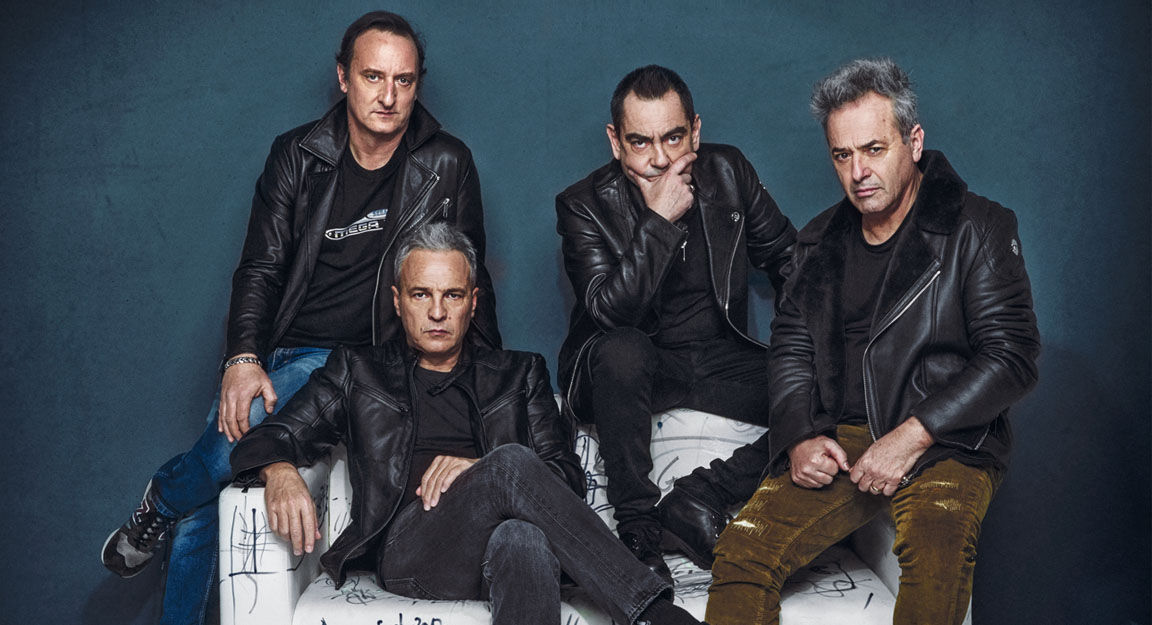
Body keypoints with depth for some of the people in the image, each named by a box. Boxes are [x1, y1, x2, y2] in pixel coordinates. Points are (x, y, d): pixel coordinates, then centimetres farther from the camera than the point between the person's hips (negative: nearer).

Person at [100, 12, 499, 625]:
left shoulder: (446, 166, -1)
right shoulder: (298, 155, 2)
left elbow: (468, 281, 5)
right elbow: (261, 267, -2)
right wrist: (243, 359, -17)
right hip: (275, 353, 3)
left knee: (231, 450, -24)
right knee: (208, 506, -5)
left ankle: (166, 495, 8)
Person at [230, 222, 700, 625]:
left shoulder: (519, 374, 26)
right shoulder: (358, 372, 24)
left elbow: (569, 478, 15)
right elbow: (270, 437, 16)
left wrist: (480, 468, -5)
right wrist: (281, 475, -10)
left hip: (502, 549, 1)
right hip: (406, 549, -1)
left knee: (524, 537, -40)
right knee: (512, 462, -32)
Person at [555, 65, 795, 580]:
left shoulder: (729, 172, -1)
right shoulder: (583, 205, -11)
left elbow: (788, 260, 11)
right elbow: (610, 311, -25)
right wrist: (658, 221, -30)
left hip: (721, 362, 4)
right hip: (634, 366, -3)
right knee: (621, 349, -38)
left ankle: (700, 501, -25)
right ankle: (636, 525, -26)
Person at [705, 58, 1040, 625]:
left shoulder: (976, 229, 0)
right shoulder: (819, 241, 16)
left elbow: (1012, 356, -7)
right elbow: (791, 347, 18)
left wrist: (913, 436, -16)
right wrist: (800, 436, -2)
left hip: (946, 445, -3)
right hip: (834, 443, 4)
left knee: (937, 552, -36)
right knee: (741, 551, -21)